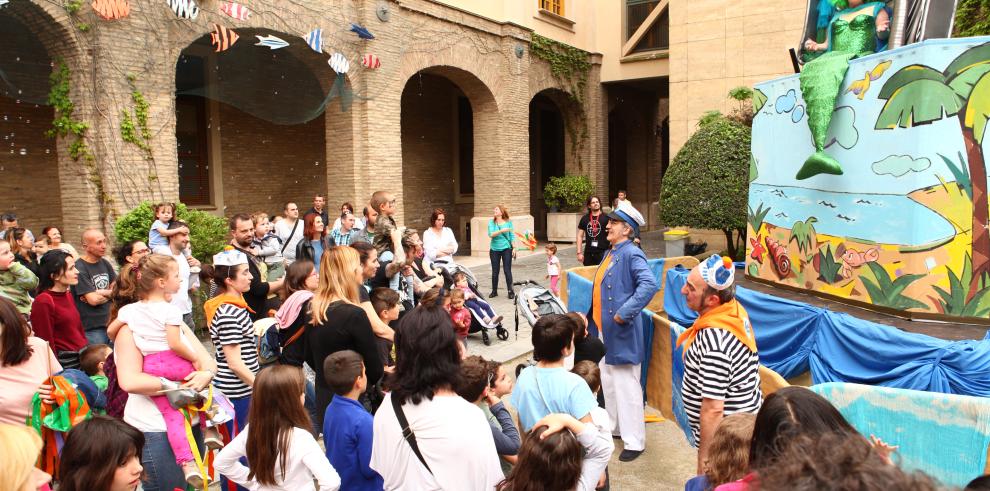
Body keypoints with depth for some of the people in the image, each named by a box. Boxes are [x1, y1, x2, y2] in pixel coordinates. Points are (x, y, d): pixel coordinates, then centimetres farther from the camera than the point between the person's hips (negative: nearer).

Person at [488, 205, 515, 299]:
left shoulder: (508, 222, 1)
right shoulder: (491, 222, 2)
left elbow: (512, 236, 3)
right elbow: (491, 234, -12)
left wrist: (514, 248, -2)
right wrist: (501, 231, -25)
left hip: (506, 249, -2)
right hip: (494, 249, 2)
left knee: (507, 271, -3)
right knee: (495, 272, 7)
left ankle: (510, 291, 3)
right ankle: (494, 291, 18)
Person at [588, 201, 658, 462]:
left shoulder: (631, 254, -15)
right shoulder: (610, 253, 12)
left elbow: (649, 285, -30)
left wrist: (624, 313, -28)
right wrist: (594, 320, 15)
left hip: (621, 333, -9)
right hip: (602, 330, 10)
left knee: (626, 387, -2)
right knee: (608, 382, 20)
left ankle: (634, 442, 8)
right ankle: (613, 426, 37)